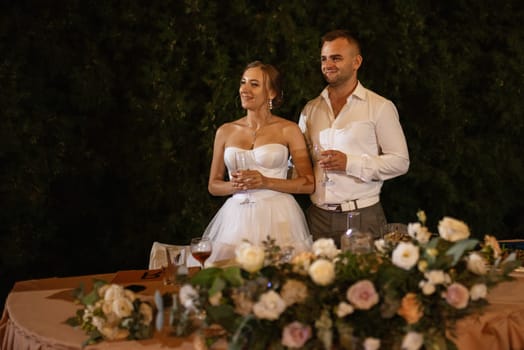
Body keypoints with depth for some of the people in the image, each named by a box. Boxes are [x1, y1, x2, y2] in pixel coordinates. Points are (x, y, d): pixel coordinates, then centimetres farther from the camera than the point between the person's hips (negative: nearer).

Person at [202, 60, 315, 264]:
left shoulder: (288, 130, 1)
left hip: (278, 218, -2)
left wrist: (266, 182, -13)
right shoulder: (225, 132, 9)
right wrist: (234, 185, -6)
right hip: (236, 217, 2)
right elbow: (213, 185, 15)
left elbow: (309, 184, -3)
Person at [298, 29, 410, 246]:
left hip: (362, 218, -3)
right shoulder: (310, 110, 14)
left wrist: (349, 163, -14)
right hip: (318, 217, 4)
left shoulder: (380, 107, 0)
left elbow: (400, 162, -4)